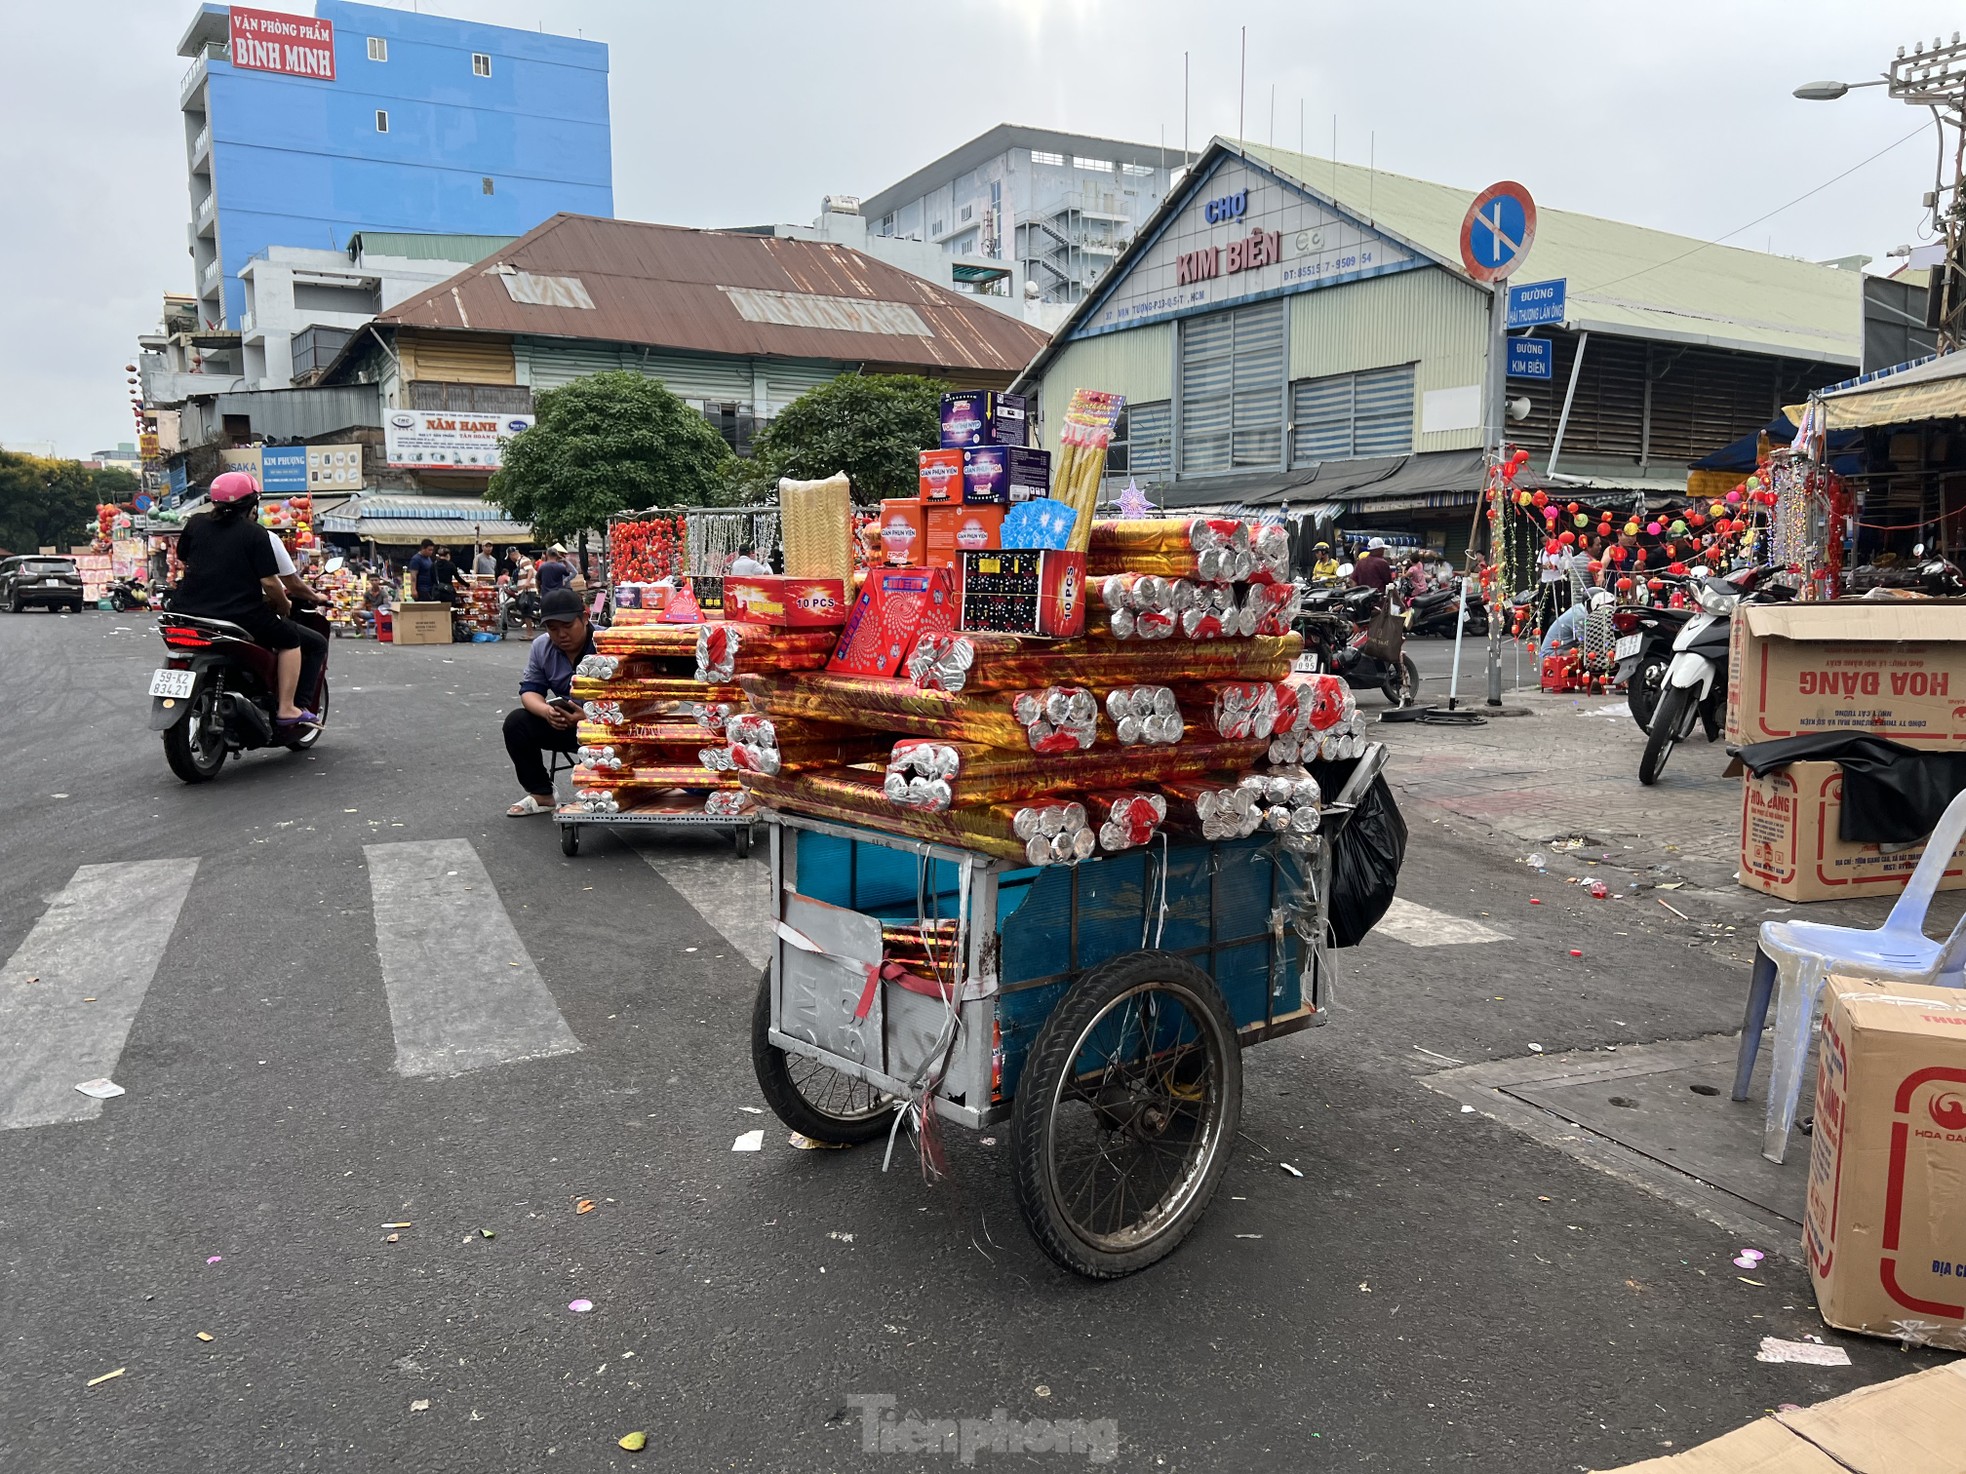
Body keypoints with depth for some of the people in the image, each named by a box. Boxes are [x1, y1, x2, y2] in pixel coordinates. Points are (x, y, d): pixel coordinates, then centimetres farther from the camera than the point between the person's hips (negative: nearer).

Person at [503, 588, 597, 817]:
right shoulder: (541, 647, 0)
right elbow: (530, 690, -1)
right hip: (562, 723, 6)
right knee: (516, 722, -12)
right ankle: (541, 794, 2)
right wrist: (547, 711, -25)